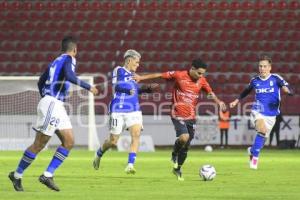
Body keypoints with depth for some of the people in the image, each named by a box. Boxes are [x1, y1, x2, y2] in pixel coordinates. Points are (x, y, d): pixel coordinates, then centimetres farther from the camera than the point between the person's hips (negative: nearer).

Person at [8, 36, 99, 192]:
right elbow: (70, 76, -26)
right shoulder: (69, 59, -6)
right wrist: (88, 87, -19)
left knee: (69, 141, 4)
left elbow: (40, 82, 26)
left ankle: (47, 175, 1)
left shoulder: (56, 61, 19)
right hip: (52, 104, -9)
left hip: (57, 107, 9)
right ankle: (17, 175, 7)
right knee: (39, 144, -4)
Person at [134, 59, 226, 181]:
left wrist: (218, 101, -16)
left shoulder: (201, 81, 3)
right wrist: (141, 77, -1)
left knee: (186, 146, 7)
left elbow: (210, 92, 4)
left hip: (191, 117, 5)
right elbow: (160, 75, -3)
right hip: (178, 115, -5)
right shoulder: (179, 75, -9)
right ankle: (174, 155, 3)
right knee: (184, 137, -27)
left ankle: (177, 169, 28)